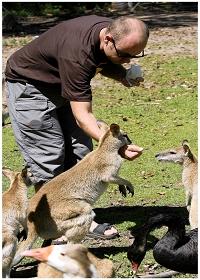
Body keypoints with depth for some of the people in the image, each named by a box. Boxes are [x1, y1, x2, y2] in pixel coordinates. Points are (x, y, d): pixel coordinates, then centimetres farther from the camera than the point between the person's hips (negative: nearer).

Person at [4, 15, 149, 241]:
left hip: (62, 85, 8)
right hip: (29, 85, -8)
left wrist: (122, 75, -13)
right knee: (49, 154, -10)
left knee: (80, 150, 3)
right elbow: (82, 115, -40)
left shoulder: (116, 33, -17)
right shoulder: (76, 54, -41)